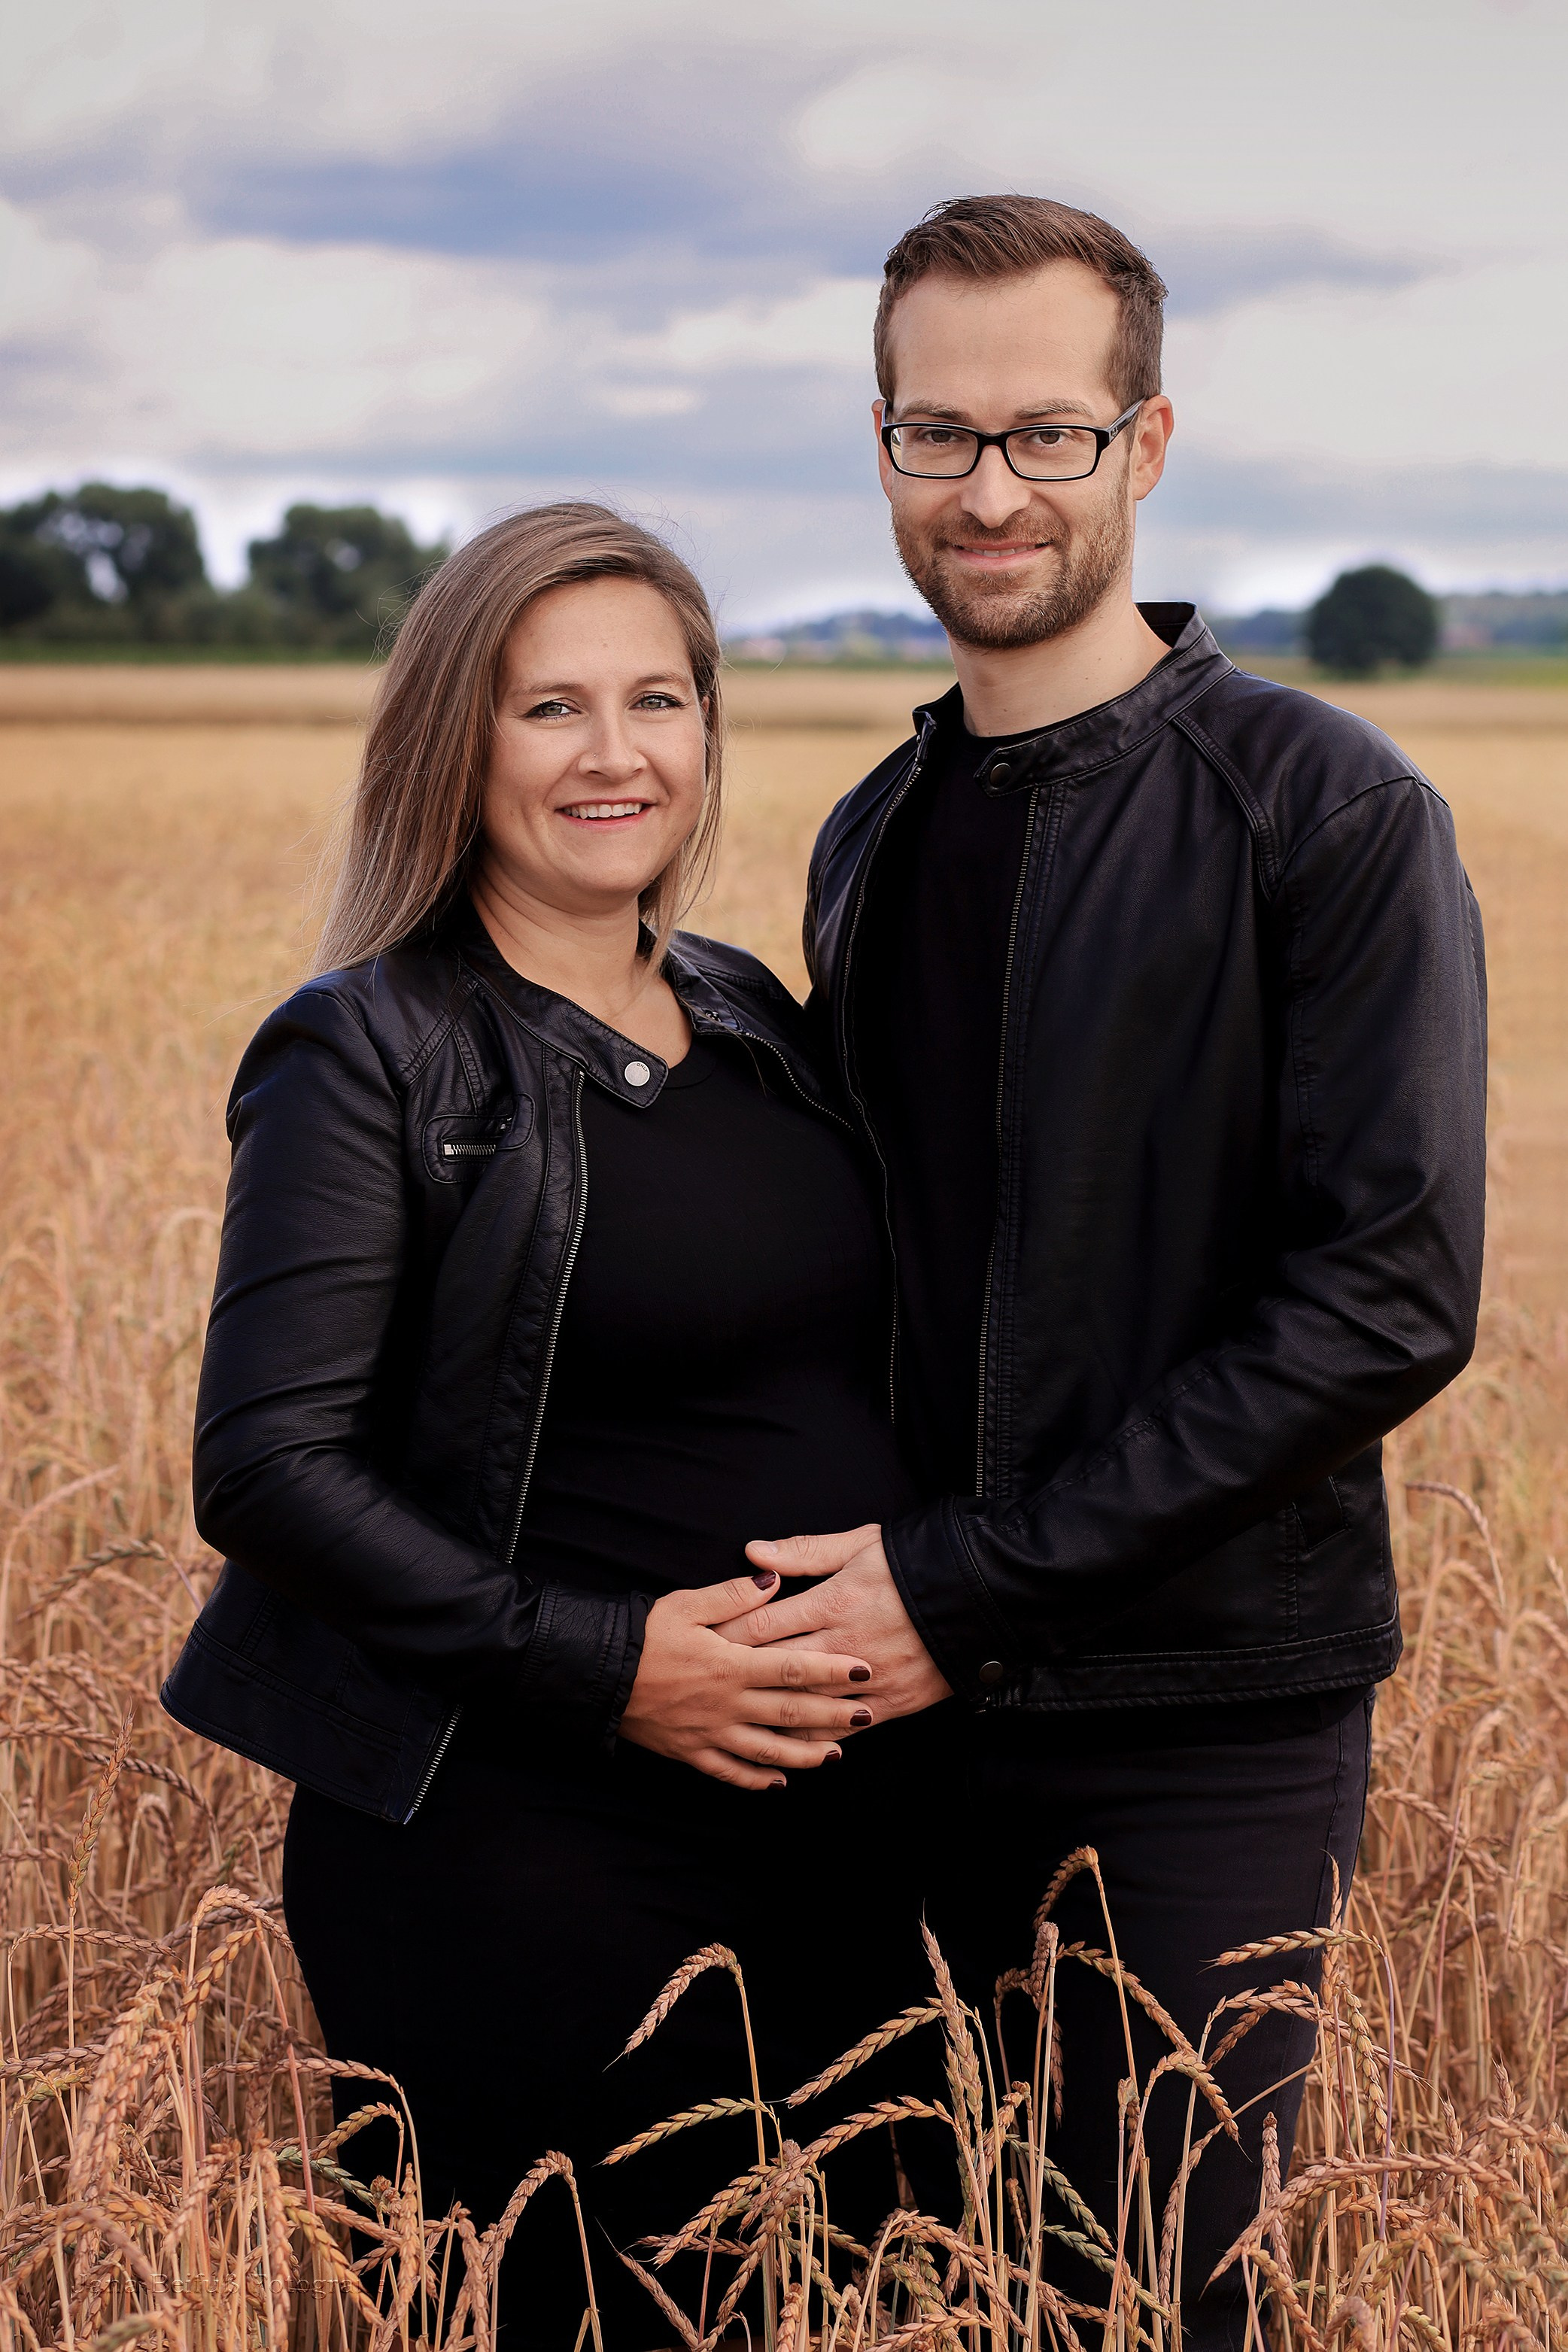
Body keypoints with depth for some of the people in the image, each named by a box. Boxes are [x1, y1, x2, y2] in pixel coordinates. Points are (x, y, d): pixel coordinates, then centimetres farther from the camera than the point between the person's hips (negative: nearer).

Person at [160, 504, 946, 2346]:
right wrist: (600, 1662, -20)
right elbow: (267, 1466, -14)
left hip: (843, 1824, 7)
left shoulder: (756, 1024, 11)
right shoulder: (371, 1056, -8)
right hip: (526, 1850, -6)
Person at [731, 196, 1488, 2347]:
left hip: (1203, 1719, -6)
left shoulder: (1323, 810, -9)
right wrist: (847, 1575, 2)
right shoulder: (872, 839, 12)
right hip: (907, 1701, 6)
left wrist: (972, 1579, -18)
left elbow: (1392, 1296, -16)